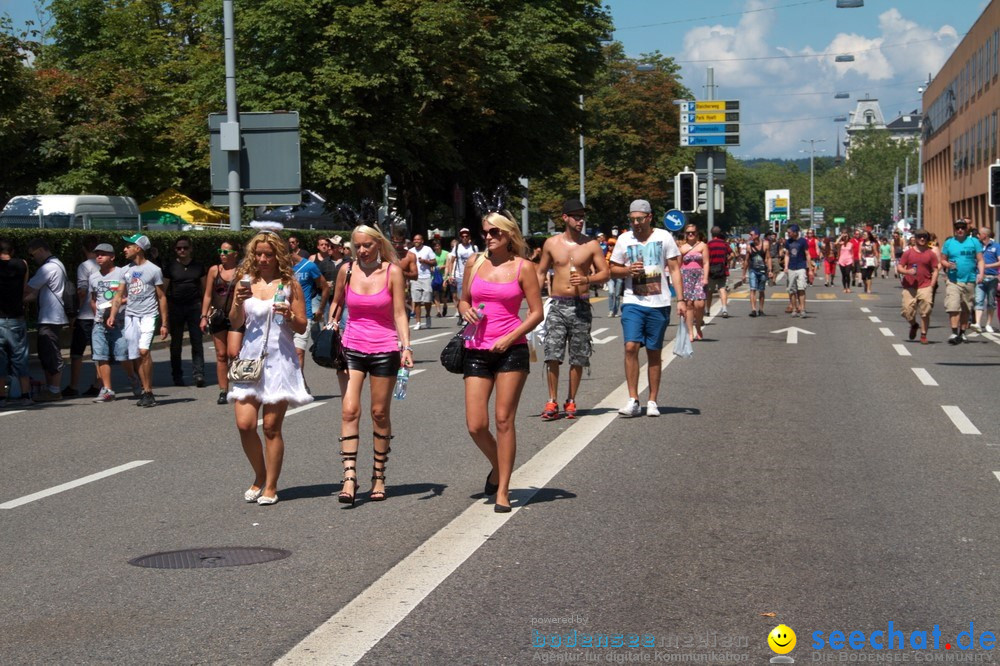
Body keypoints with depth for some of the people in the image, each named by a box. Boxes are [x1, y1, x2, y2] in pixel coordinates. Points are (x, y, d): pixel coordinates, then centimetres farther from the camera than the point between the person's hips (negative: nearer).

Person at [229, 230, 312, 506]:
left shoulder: (290, 284, 2)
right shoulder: (246, 282, 9)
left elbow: (302, 327, 4)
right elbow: (235, 323, 8)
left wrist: (289, 315, -16)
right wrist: (238, 302, -10)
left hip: (280, 359, -3)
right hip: (250, 358, 3)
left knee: (272, 427, -1)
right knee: (245, 424, -5)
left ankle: (271, 487, 9)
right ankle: (259, 477, 17)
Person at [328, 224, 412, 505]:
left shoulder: (392, 272, -4)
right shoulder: (347, 270, 3)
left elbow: (399, 313, -7)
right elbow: (337, 302, 20)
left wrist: (406, 346, -17)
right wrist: (330, 326, 6)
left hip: (384, 350, -2)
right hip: (351, 347, 2)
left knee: (380, 413, 5)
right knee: (349, 410, -11)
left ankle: (378, 476, 17)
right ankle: (349, 477, -15)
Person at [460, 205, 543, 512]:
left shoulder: (523, 267, 0)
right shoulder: (474, 263, 9)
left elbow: (536, 313, -1)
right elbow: (463, 301, 20)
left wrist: (509, 338, -12)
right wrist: (467, 311, -3)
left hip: (511, 350, -3)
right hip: (477, 350, 3)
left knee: (504, 420, -3)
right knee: (476, 426, -1)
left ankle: (502, 490, 5)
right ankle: (498, 467, 28)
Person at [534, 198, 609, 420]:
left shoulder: (591, 245, 2)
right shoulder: (552, 244, 6)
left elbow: (605, 273, 3)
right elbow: (541, 272, 14)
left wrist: (587, 280, -17)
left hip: (581, 306, 0)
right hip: (557, 305, 0)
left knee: (577, 358, 3)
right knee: (552, 355, -8)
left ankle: (571, 401, 15)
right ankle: (552, 402, -1)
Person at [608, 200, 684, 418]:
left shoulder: (663, 237, 2)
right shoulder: (624, 239, 6)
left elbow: (675, 269, 4)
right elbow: (613, 269, 14)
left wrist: (681, 299, -3)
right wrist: (628, 270, -8)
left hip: (659, 304, 0)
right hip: (633, 302, 1)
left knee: (654, 353, 5)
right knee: (631, 347, -14)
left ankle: (652, 402, 13)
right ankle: (633, 400, -9)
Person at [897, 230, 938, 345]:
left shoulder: (931, 254, 6)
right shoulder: (908, 253, 7)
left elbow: (935, 271, 6)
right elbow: (899, 268, 6)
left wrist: (931, 286, -5)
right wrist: (908, 272, -14)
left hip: (925, 287, -1)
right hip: (909, 287, 1)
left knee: (925, 312, -7)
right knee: (907, 311, -1)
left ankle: (923, 335, 3)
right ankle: (914, 325, 31)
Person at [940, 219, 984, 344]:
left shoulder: (974, 242, 6)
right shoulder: (948, 243, 8)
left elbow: (980, 260, 4)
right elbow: (942, 260, 12)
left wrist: (980, 273, -11)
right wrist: (948, 265, -10)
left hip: (970, 281, 1)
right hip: (953, 281, -1)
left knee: (966, 309, 9)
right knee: (953, 307, -15)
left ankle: (962, 332, 21)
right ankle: (954, 333, -16)